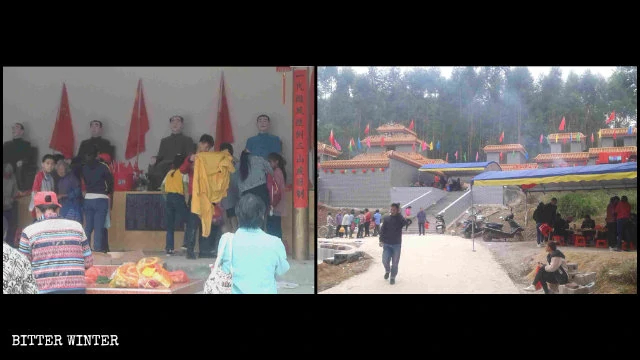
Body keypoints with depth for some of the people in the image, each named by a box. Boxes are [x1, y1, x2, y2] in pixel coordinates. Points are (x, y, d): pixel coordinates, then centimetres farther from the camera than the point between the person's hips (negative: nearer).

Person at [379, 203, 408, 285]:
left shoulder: (400, 218, -3)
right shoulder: (386, 218, 1)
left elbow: (405, 223, -26)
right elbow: (382, 230, 2)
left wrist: (399, 214, -22)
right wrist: (381, 240, -6)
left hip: (397, 244, -1)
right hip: (386, 244, 1)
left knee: (395, 262, 3)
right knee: (385, 260, -1)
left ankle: (393, 277, 17)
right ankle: (387, 271, 29)